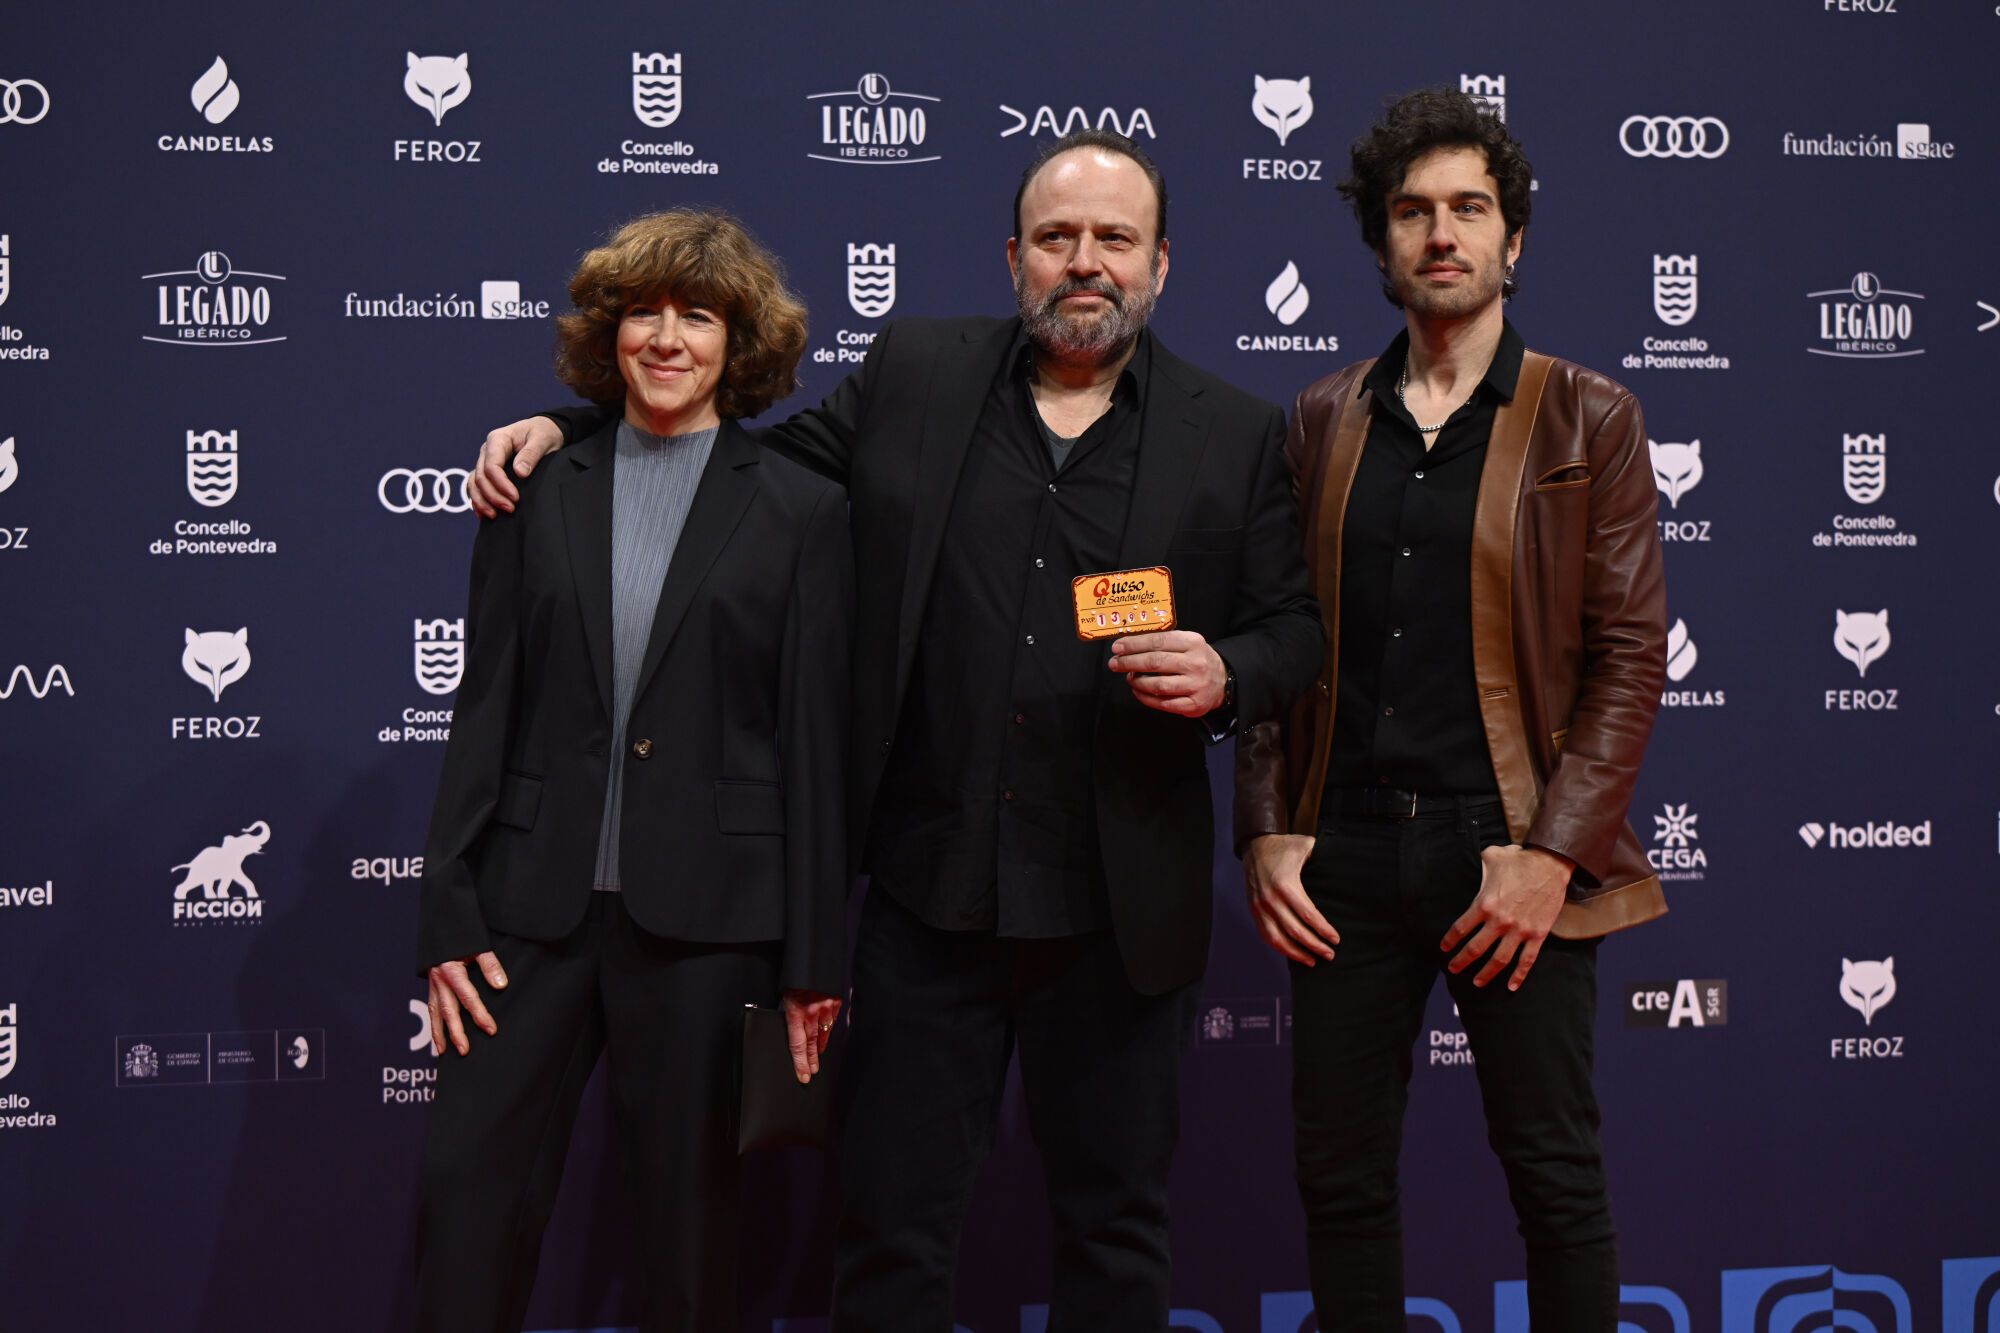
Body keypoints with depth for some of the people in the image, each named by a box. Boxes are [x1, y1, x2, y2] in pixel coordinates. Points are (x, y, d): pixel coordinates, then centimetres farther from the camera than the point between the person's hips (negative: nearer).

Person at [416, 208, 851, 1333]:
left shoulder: (799, 510, 3)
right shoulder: (541, 496, 9)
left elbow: (817, 742, 1)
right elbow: (484, 714, 8)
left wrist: (815, 962, -2)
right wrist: (448, 918, 1)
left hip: (703, 908, -1)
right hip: (535, 901, 2)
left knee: (691, 1206, 7)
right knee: (472, 1183, -1)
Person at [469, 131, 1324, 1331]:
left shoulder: (1237, 435, 3)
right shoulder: (913, 373, 5)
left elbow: (1297, 628, 7)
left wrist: (1224, 676, -15)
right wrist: (564, 425, 7)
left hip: (1120, 909, 0)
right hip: (932, 887, 0)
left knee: (1118, 1227, 13)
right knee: (893, 1224, 7)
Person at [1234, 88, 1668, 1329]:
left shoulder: (1589, 420, 2)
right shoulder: (1324, 420, 11)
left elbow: (1632, 654, -3)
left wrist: (1551, 854, -12)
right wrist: (1267, 832, -1)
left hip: (1514, 853, -3)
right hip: (1344, 854, 3)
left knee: (1556, 1174, 4)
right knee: (1342, 1177, 7)